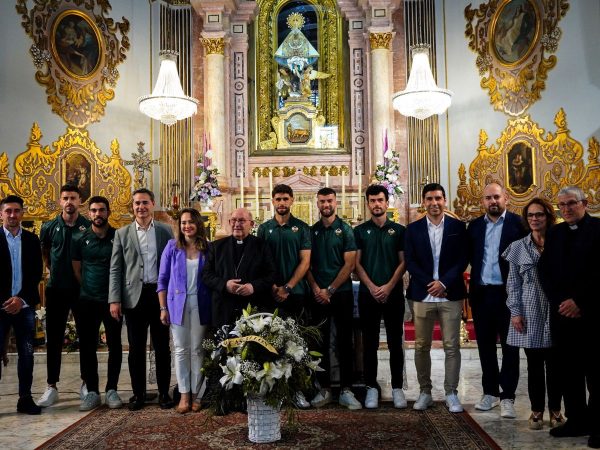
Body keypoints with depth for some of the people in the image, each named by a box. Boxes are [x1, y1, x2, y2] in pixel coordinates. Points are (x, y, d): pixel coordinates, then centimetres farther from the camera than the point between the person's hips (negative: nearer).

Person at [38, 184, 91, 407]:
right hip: (56, 290, 1)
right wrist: (54, 271, 11)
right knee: (54, 339, 5)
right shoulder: (49, 227, 2)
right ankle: (52, 387, 13)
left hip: (82, 289, -1)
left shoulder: (89, 227, -4)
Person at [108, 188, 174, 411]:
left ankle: (164, 392, 17)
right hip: (134, 296, 0)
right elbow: (115, 269, 3)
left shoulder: (165, 231, 5)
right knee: (136, 348, 7)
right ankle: (138, 393, 19)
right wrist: (114, 299, -5)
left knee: (162, 347, 6)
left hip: (160, 294, 0)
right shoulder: (122, 233, 6)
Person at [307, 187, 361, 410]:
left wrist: (329, 290, -10)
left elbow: (350, 264, -5)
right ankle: (324, 389, 13)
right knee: (320, 342, 5)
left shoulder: (345, 230, 1)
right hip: (318, 295, 2)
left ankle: (346, 391, 7)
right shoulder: (311, 231, 9)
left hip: (341, 293, -2)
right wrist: (316, 289, -8)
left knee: (344, 341, 1)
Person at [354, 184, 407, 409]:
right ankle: (371, 387, 13)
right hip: (368, 295, 0)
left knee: (395, 342, 4)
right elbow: (356, 263, 2)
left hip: (393, 294, 0)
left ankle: (397, 387, 12)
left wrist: (389, 286, -11)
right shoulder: (360, 231, 6)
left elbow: (403, 262, 1)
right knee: (370, 343, 5)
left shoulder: (399, 230, 6)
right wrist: (372, 287, -10)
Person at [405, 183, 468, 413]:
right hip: (422, 295, 1)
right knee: (421, 347, 6)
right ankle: (425, 392, 17)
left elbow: (462, 260, -1)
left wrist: (444, 283, -13)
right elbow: (410, 262, 1)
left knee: (452, 346, 2)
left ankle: (451, 394, 12)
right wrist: (430, 284, -10)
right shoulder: (413, 229, 7)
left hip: (451, 295, -1)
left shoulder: (457, 227, 5)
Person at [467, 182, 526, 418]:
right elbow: (471, 257, 11)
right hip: (481, 294, 4)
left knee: (509, 346, 3)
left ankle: (507, 396, 10)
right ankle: (490, 391, 24)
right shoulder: (474, 226, 9)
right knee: (485, 346, 11)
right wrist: (473, 286, 2)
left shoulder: (518, 223, -3)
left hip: (508, 294, -4)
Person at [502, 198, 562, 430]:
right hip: (530, 313, 0)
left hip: (555, 312, 0)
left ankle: (555, 410, 19)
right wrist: (516, 312, -3)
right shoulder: (518, 247, 5)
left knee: (554, 363, 4)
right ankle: (537, 410, 18)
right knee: (534, 364, 6)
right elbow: (513, 283, 4)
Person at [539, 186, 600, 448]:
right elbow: (545, 272, 10)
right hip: (562, 312, 5)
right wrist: (560, 302, -4)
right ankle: (576, 420, 19)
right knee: (569, 370, 9)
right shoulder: (554, 233, 14)